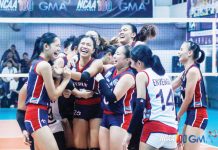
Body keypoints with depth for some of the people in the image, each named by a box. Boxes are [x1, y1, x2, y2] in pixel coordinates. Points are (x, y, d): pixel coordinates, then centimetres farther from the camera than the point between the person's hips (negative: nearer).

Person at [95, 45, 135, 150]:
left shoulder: (128, 76, -17)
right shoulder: (111, 70, 6)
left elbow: (112, 97, -21)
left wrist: (101, 80, -13)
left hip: (121, 117, -8)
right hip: (106, 115, 8)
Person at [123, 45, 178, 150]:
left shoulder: (142, 75, -1)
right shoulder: (164, 75, 18)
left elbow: (140, 107, -10)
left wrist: (129, 132, -8)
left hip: (154, 127, -6)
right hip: (171, 128, 6)